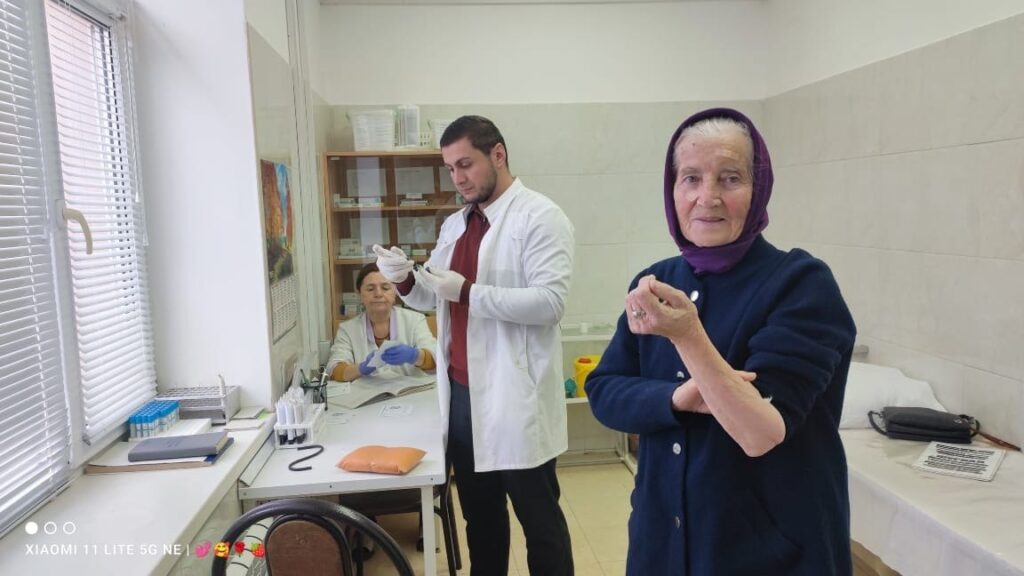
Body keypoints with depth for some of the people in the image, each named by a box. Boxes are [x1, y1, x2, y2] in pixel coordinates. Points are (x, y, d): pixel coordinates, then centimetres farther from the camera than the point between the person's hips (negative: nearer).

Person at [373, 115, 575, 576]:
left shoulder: (540, 217, -10)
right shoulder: (454, 225, 13)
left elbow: (550, 301, -20)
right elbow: (432, 299, 16)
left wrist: (467, 292, -25)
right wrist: (406, 279, -6)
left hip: (513, 396, -7)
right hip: (460, 392, 7)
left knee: (538, 518, 8)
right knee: (479, 515, 20)